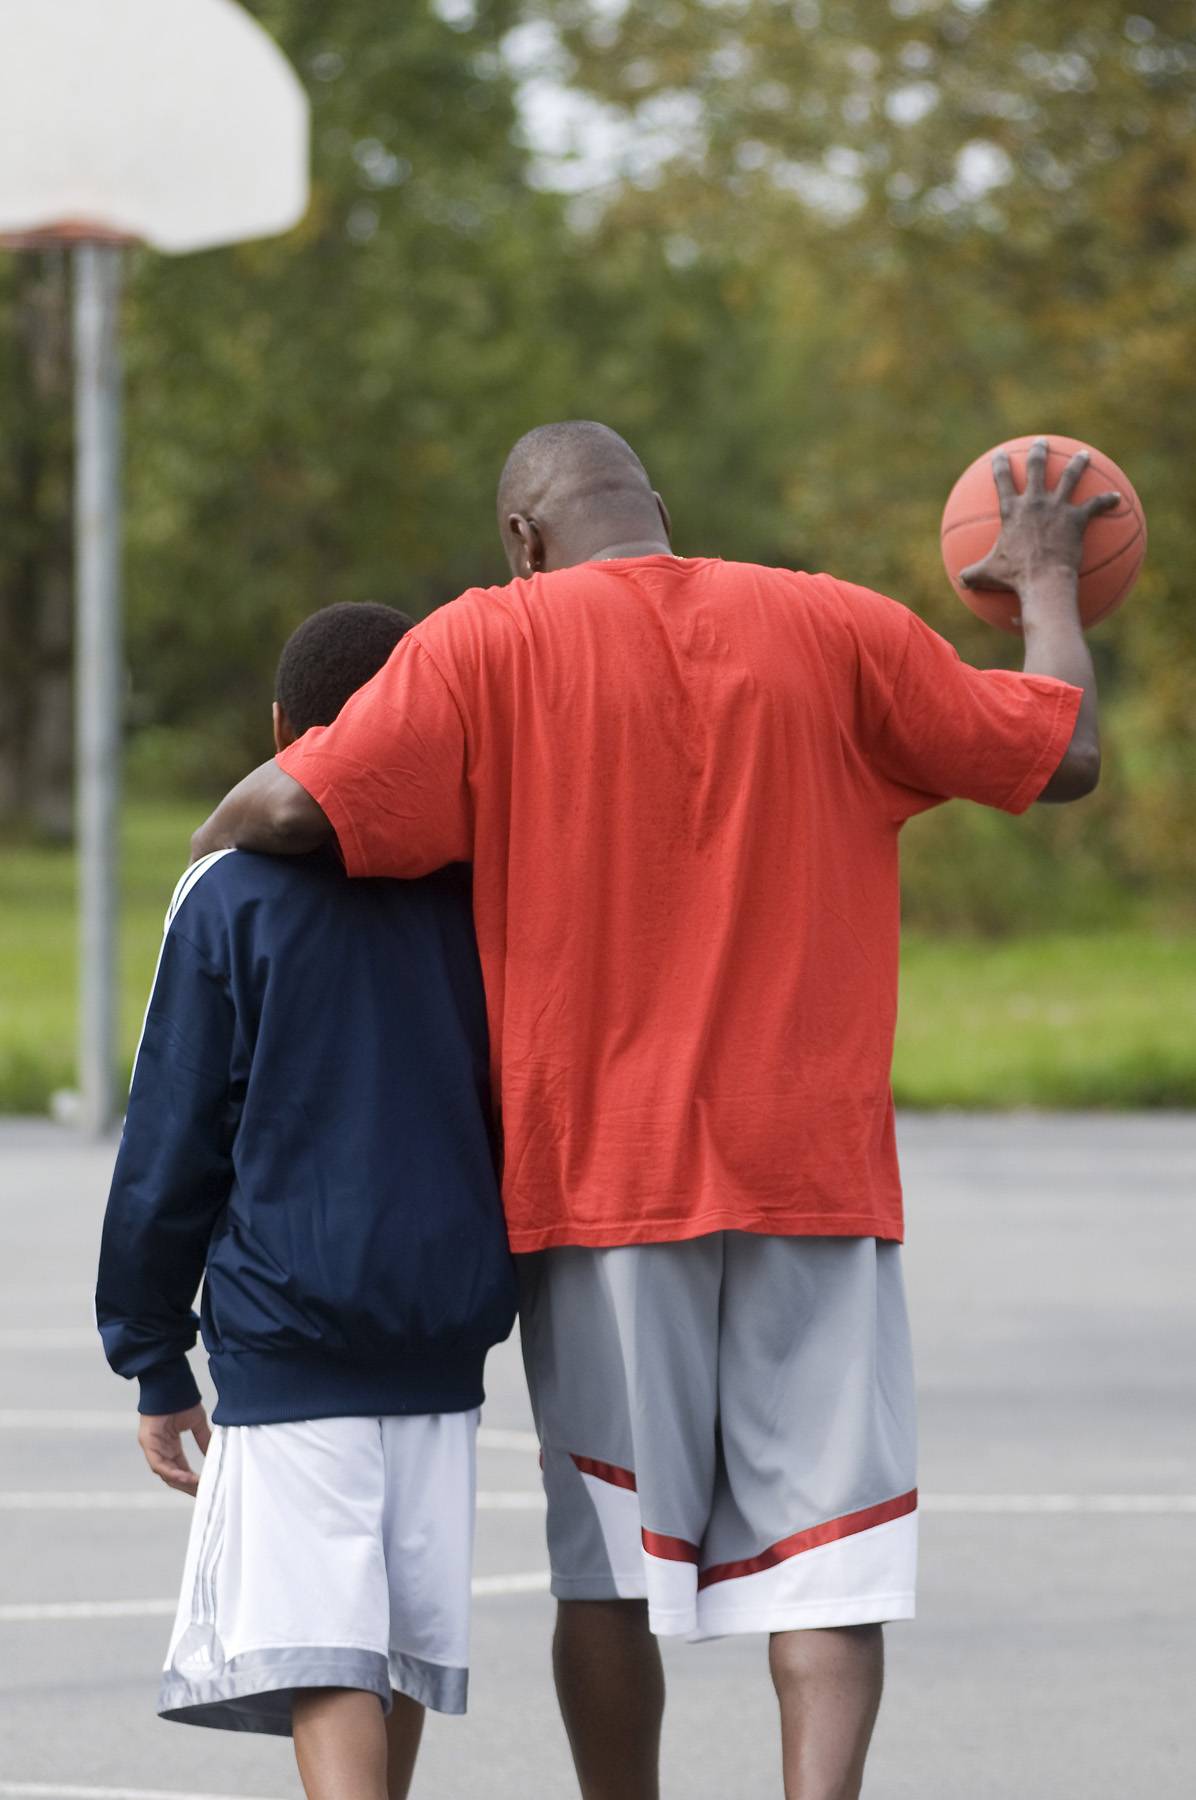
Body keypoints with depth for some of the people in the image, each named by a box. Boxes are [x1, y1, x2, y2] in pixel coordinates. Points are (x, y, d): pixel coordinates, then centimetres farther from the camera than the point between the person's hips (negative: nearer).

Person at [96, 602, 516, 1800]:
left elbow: (174, 1146, -2)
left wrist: (154, 1363, 5)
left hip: (286, 1345, -4)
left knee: (324, 1666, -10)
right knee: (406, 1653, 15)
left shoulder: (232, 895, -4)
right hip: (445, 1339, 4)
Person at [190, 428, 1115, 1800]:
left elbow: (287, 809, -14)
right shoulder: (838, 631, 5)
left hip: (599, 1172, -1)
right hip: (814, 1163, 1)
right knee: (825, 1545, -2)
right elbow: (1065, 757, 12)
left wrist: (206, 861, 9)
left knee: (608, 1559, 9)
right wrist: (1047, 585, 29)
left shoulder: (489, 645, -3)